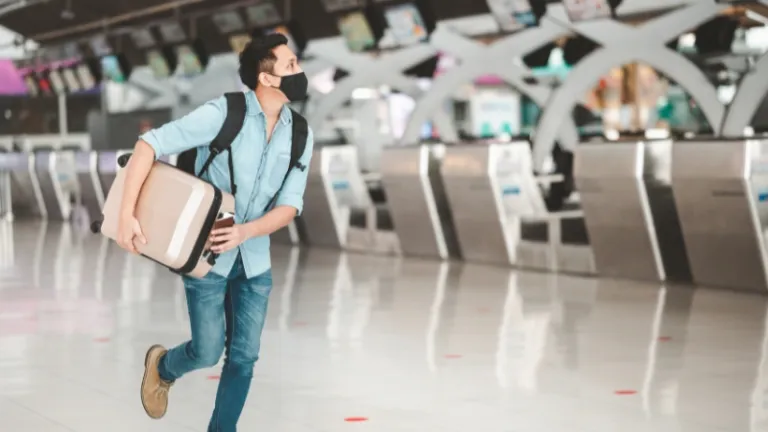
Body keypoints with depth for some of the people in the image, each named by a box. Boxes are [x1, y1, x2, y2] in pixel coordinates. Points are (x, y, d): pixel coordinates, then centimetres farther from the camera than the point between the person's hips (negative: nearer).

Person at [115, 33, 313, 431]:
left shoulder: (299, 136, -5)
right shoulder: (223, 114, -20)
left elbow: (290, 205, -7)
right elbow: (149, 145, -20)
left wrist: (245, 231, -26)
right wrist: (126, 214, -28)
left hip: (255, 261, 4)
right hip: (205, 256, -4)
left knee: (244, 356, 3)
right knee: (208, 351, 1)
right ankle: (163, 367, 35)